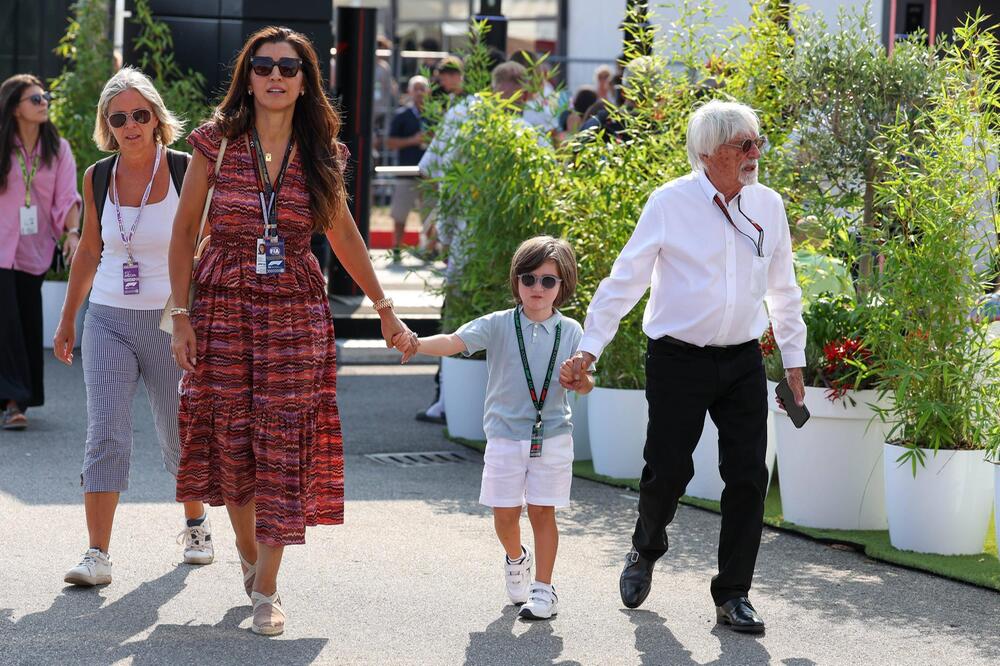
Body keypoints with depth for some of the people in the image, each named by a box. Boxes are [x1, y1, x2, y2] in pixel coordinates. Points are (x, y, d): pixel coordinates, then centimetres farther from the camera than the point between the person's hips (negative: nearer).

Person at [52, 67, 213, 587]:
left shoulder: (188, 171, -7)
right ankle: (97, 555, -12)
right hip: (109, 321, 2)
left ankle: (196, 525, 36)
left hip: (173, 320, -2)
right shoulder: (97, 178, 3)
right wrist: (67, 320, 18)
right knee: (105, 437, -10)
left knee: (181, 435, 11)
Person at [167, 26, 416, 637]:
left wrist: (385, 308, 16)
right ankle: (248, 552, 30)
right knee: (232, 438, 5)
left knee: (285, 446, -4)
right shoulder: (218, 144, -3)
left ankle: (267, 588, 1)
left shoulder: (322, 153, 3)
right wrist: (182, 316, -4)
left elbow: (343, 232, 15)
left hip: (297, 311, 1)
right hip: (225, 305, -1)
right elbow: (185, 230, 2)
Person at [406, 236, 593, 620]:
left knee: (542, 512, 0)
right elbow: (455, 342, -18)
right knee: (505, 514, 5)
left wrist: (580, 378, -20)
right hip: (505, 435, 0)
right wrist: (416, 344, -37)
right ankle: (516, 559, 36)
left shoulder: (570, 332, 2)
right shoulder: (498, 326, -5)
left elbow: (585, 386, 5)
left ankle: (544, 589, 9)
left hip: (552, 437, 0)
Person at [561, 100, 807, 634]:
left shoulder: (767, 205, 5)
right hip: (677, 360, -3)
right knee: (668, 470, -1)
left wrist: (794, 360, 17)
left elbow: (783, 290, 16)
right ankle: (645, 553, 32)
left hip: (742, 363, 4)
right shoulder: (669, 204, -8)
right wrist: (588, 349, -6)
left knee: (748, 477, -1)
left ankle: (733, 595, 11)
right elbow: (624, 281, -3)